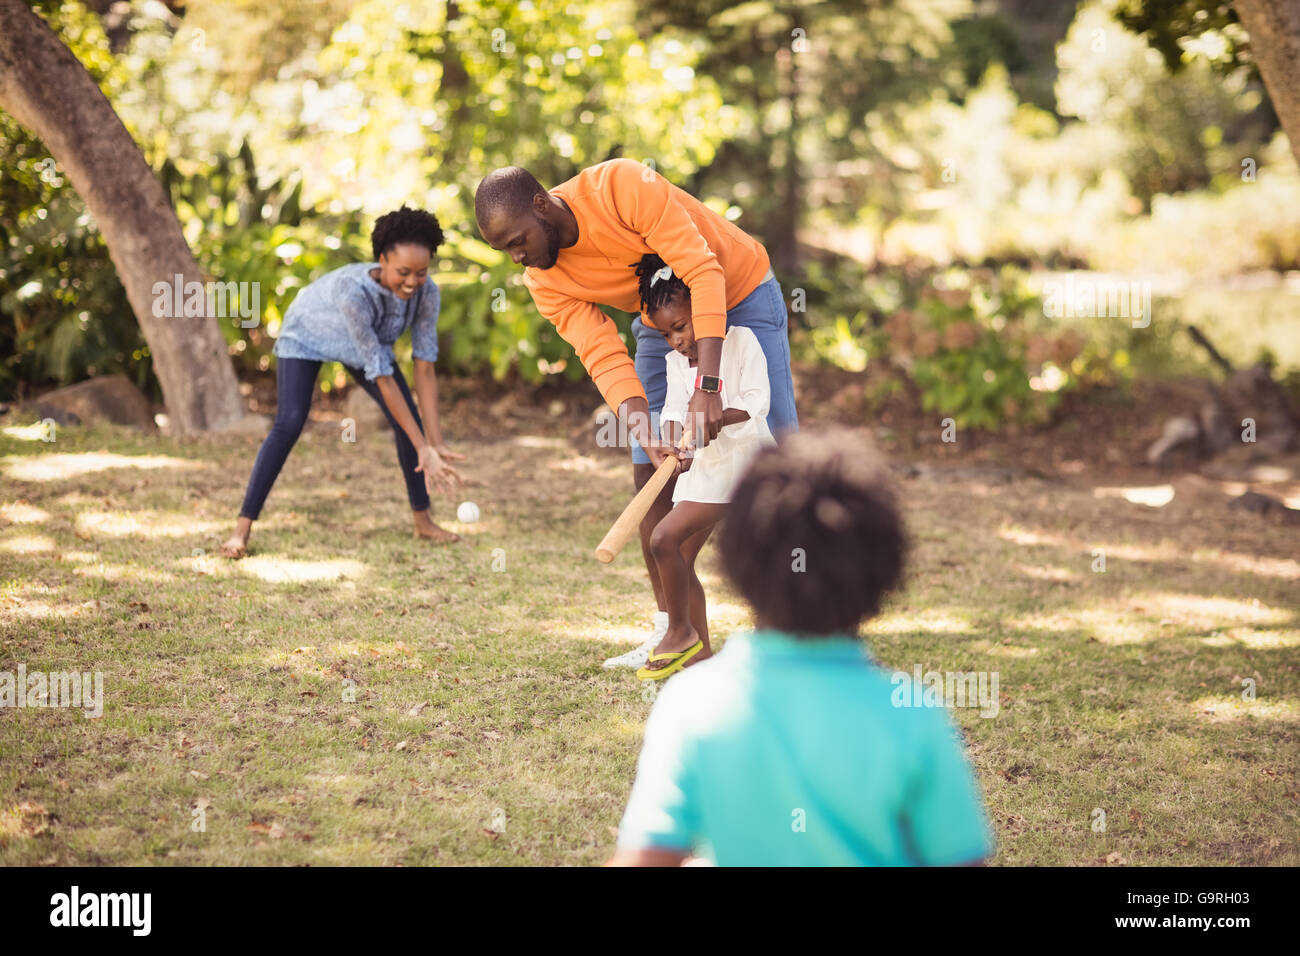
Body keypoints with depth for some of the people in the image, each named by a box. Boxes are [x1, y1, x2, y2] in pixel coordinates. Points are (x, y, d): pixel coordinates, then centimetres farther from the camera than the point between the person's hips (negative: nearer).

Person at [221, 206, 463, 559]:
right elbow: (382, 376, -41)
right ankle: (242, 527, -14)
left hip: (366, 338, 5)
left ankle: (423, 521, 11)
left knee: (408, 418, -5)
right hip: (306, 335, -5)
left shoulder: (426, 292, -31)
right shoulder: (353, 291, -46)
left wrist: (436, 443, -32)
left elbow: (425, 369, -26)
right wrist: (423, 449, -39)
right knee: (289, 423, -21)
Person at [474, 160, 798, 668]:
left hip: (739, 291, -5)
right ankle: (670, 630, 6)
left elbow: (702, 270, -36)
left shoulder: (622, 187, -33)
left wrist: (708, 386, -42)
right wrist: (638, 421, -41)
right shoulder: (545, 282, -15)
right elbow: (602, 354, -21)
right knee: (651, 474, -1)